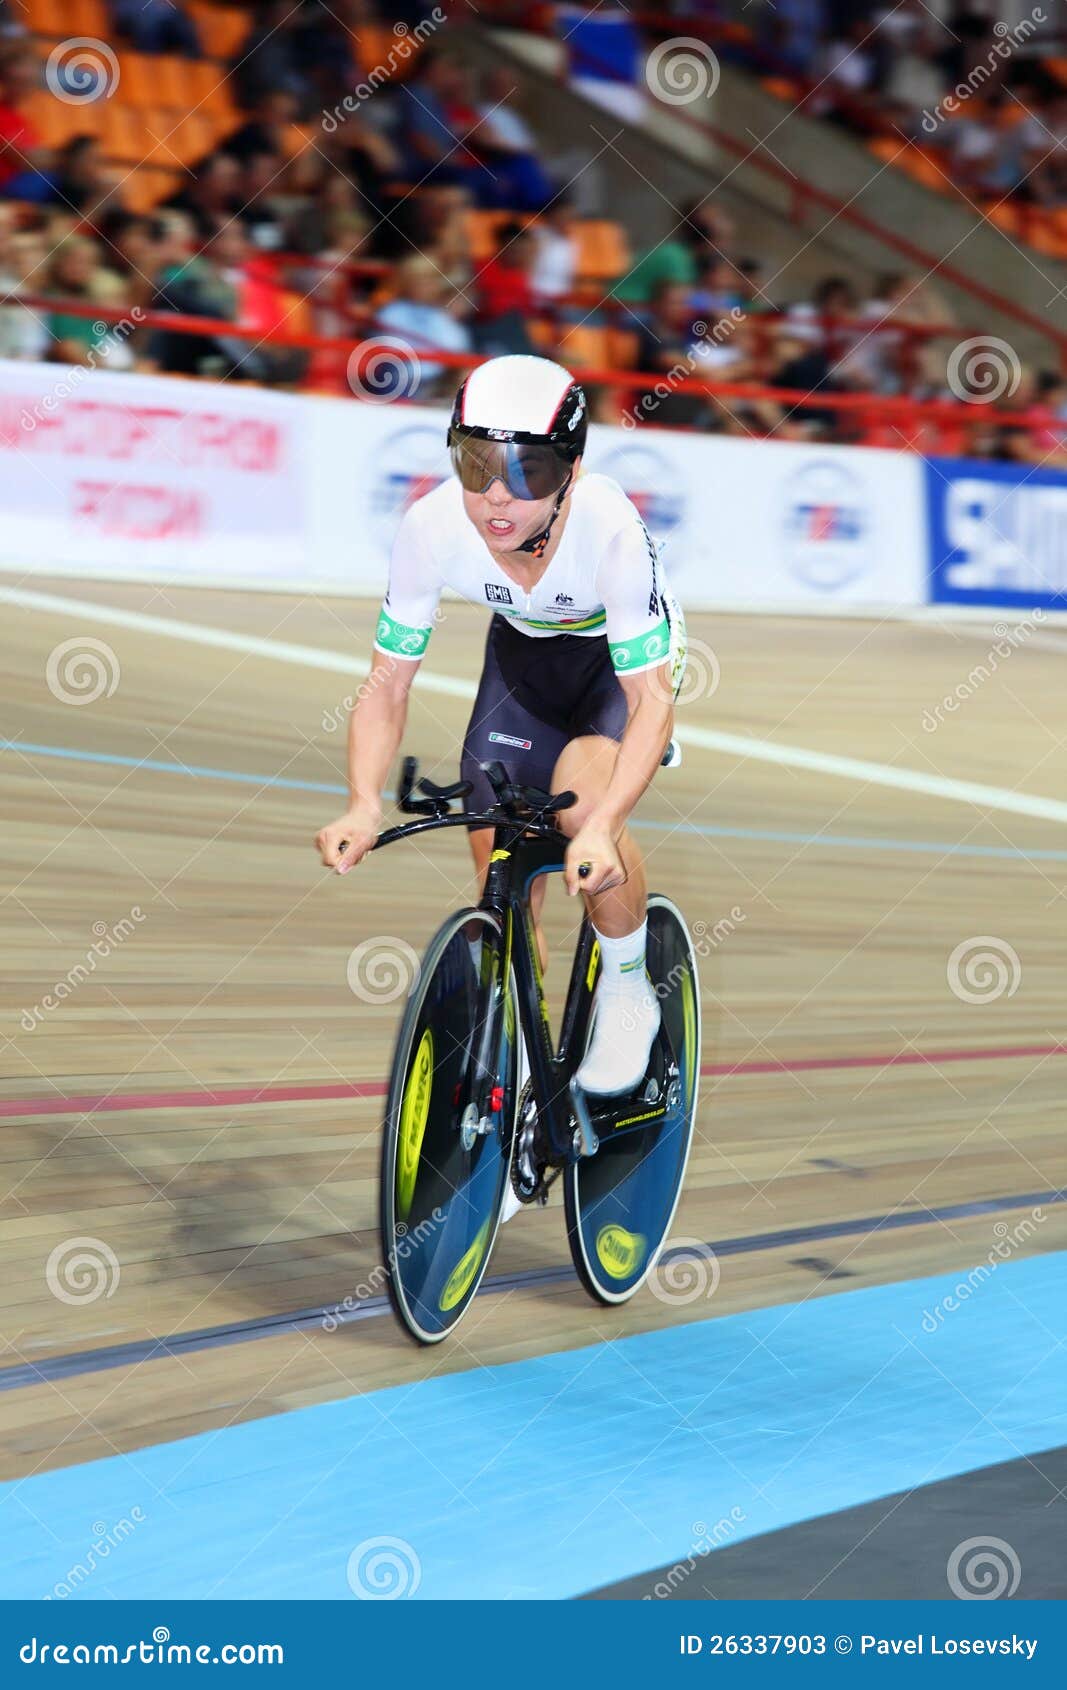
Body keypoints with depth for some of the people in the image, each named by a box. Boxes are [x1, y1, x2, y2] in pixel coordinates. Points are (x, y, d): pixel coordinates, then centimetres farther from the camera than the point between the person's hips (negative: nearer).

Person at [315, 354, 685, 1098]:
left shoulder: (609, 528, -39)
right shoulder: (432, 527, -30)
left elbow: (651, 699, -38)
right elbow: (388, 683, -20)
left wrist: (602, 828, -52)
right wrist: (365, 805, -37)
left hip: (624, 662, -3)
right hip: (524, 655, 3)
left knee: (583, 799, -31)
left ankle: (627, 992, -5)